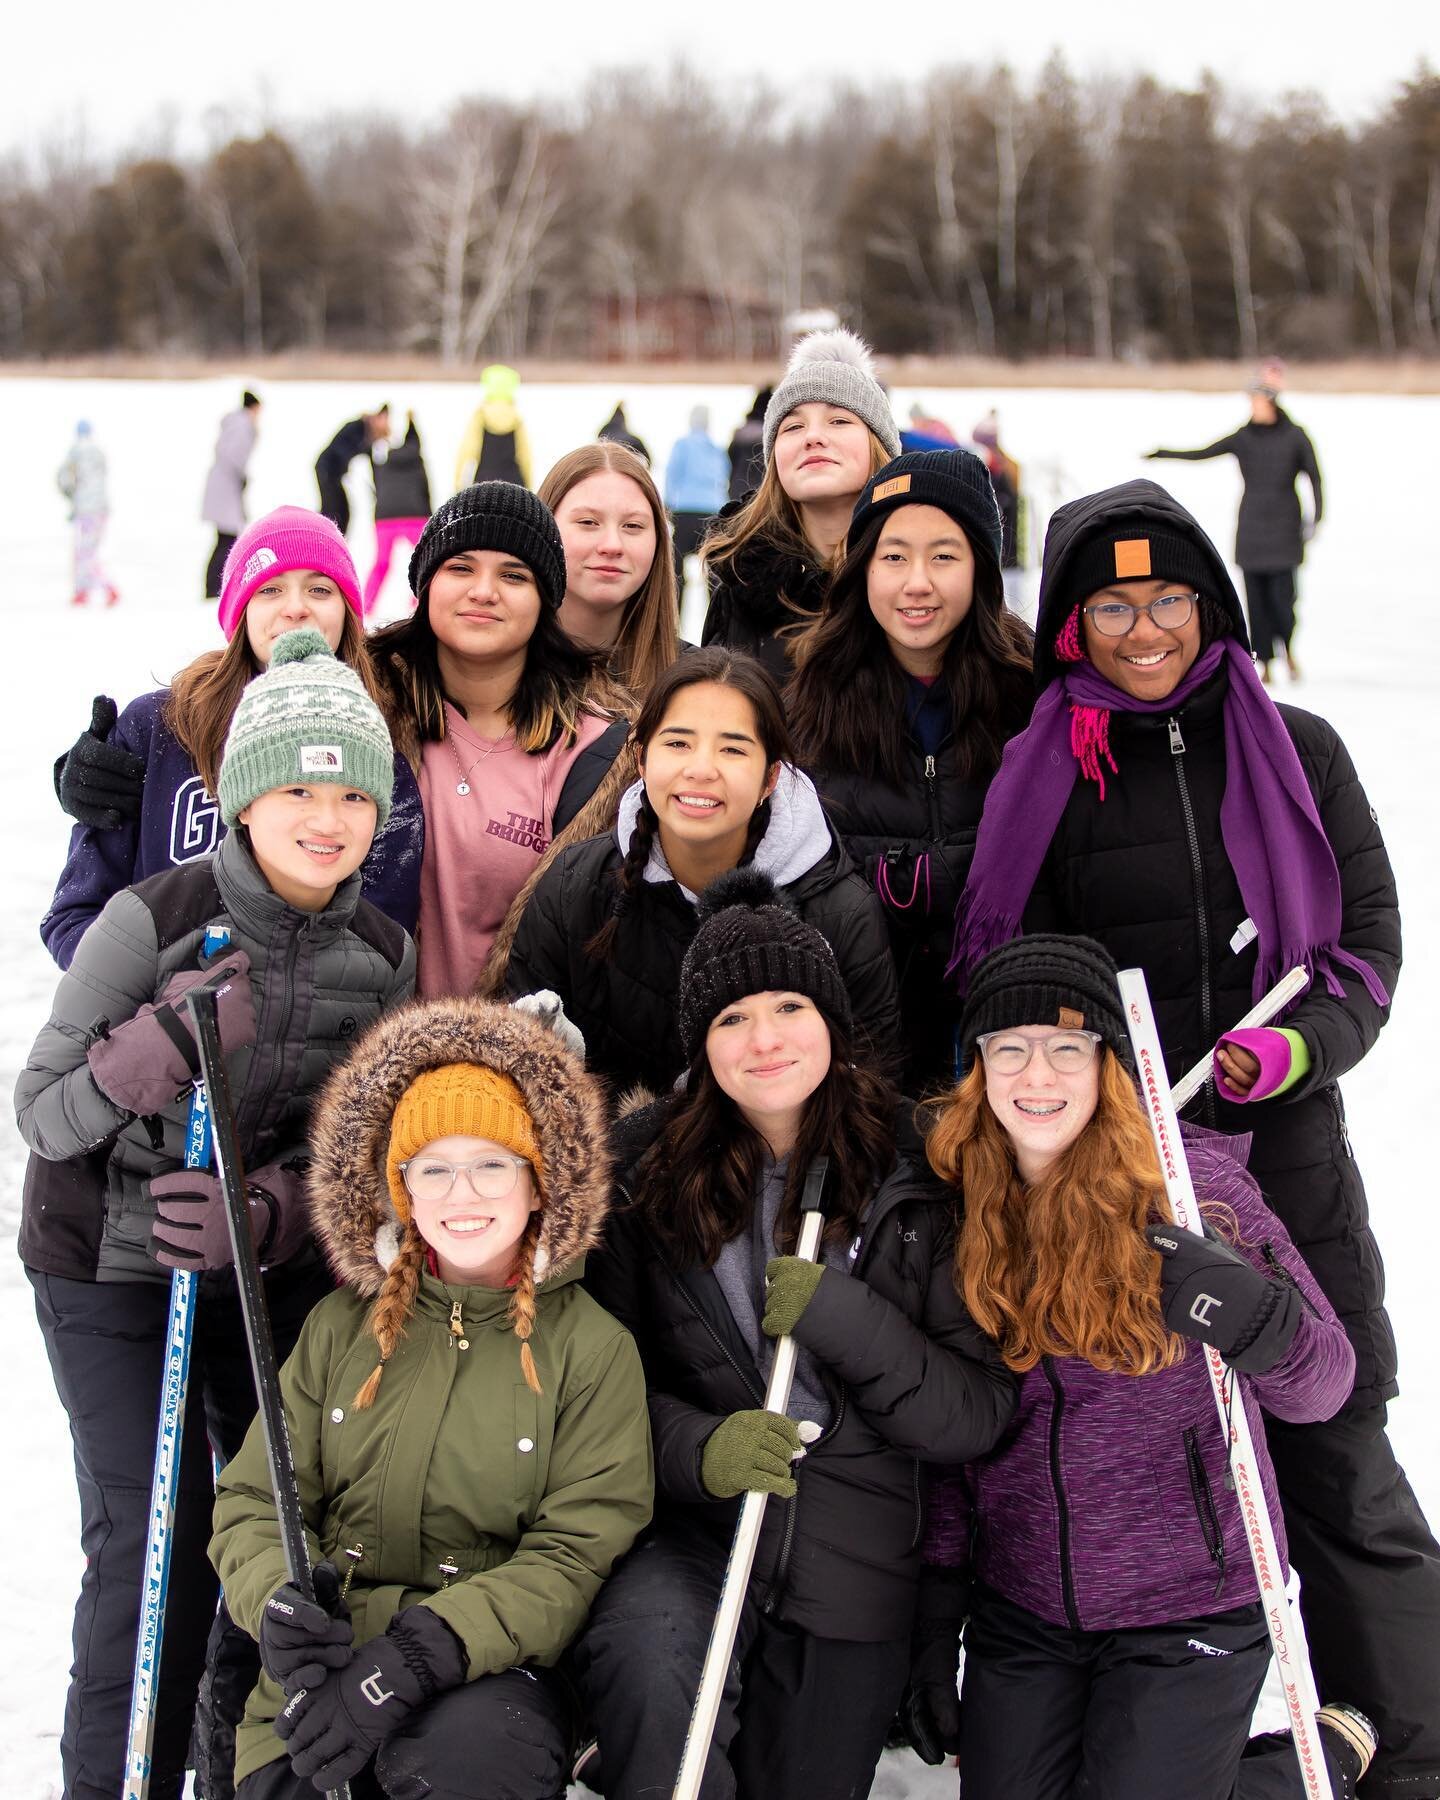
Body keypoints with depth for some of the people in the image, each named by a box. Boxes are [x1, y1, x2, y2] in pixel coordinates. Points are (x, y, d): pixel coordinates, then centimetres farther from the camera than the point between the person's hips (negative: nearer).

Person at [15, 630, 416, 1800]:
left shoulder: (384, 956, -3)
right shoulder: (154, 923, -17)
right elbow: (42, 1112, -14)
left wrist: (263, 1214, -21)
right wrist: (167, 1042, -31)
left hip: (278, 1273, 4)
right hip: (110, 1264, -4)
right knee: (156, 1539, -8)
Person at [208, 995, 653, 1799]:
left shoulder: (594, 1347, 2)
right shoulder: (343, 1326, 12)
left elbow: (575, 1557, -4)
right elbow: (254, 1500, 11)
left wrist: (421, 1651, -20)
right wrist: (279, 1603, -13)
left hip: (488, 1673, -2)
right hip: (318, 1679, 3)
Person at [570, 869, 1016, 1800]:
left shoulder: (918, 1179, -4)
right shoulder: (650, 1171, -2)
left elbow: (982, 1410, -7)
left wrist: (840, 1318, -21)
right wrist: (693, 1448, -19)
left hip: (853, 1577, 1)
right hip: (691, 1537, -1)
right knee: (639, 1655, -33)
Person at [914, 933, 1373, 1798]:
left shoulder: (1193, 1183, -10)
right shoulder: (962, 1209, -1)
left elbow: (1322, 1384, -9)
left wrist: (1252, 1316, -30)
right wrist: (935, 1598, 5)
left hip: (1191, 1608, -4)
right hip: (1019, 1607, 4)